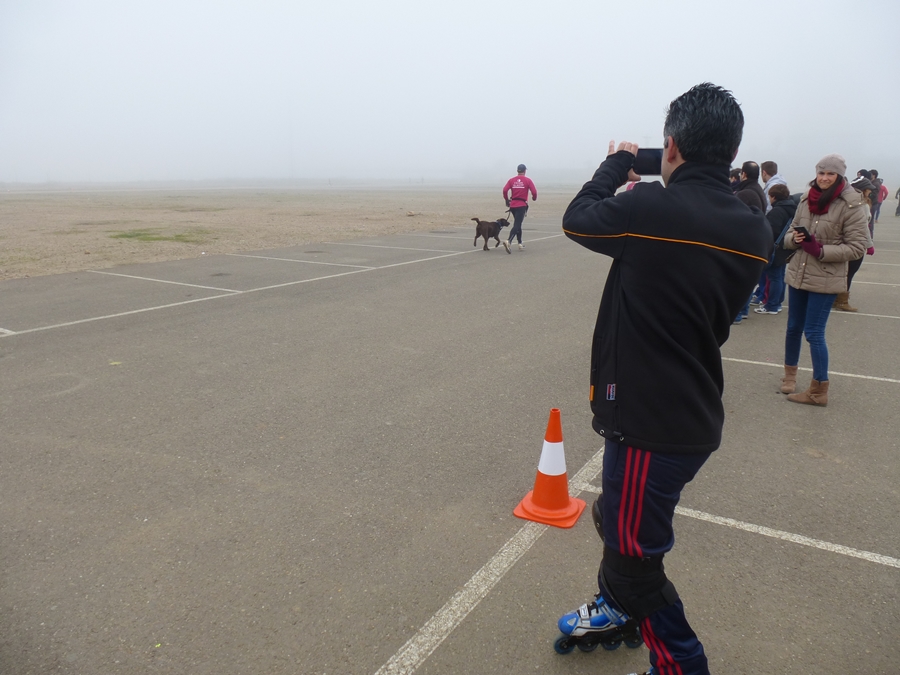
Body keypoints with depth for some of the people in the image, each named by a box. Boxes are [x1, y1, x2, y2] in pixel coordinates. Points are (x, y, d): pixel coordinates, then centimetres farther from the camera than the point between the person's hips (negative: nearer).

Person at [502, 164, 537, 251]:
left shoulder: (511, 180, 6)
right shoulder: (528, 180, -1)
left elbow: (505, 190, -6)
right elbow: (534, 191, -9)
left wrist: (507, 200, 8)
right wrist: (534, 198, 12)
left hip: (513, 205, 4)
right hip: (522, 205, -4)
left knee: (517, 224, 19)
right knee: (517, 225, -10)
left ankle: (520, 243, 23)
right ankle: (509, 242, -30)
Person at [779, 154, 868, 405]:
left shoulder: (851, 205, -11)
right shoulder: (806, 199, 4)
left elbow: (857, 246, -12)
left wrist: (821, 250, -21)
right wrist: (794, 238, -11)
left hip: (825, 280, -5)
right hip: (797, 273, 5)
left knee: (814, 333, -3)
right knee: (793, 328, 16)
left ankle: (819, 391, 9)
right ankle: (790, 373, 36)